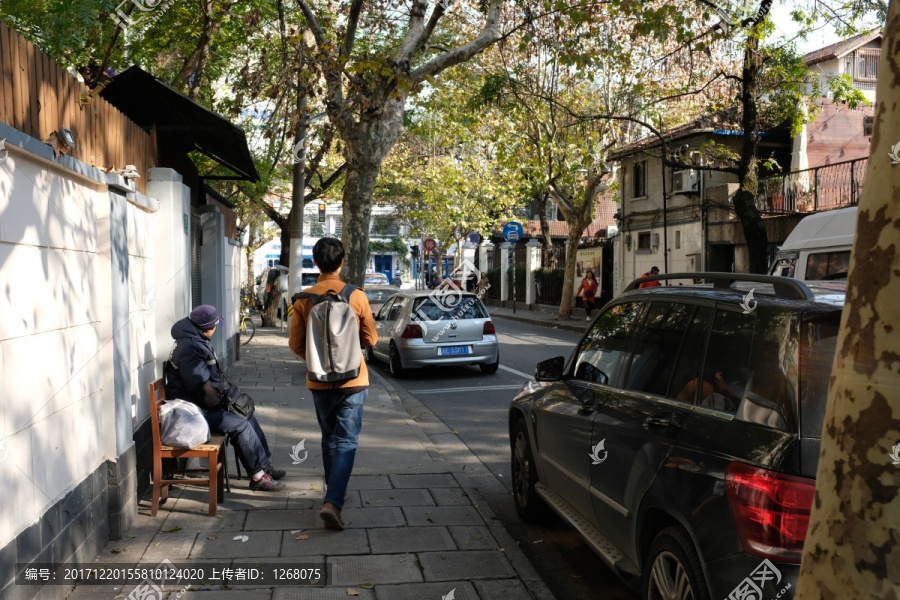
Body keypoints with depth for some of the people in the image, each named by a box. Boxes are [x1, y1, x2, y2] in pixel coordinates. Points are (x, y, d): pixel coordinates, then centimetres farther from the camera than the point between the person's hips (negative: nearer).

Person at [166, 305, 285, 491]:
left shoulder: (197, 341, 13)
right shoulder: (189, 348, -22)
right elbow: (200, 385, -27)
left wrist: (221, 394, 9)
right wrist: (218, 402, -13)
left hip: (203, 404, 11)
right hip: (195, 410, -11)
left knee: (247, 415, 9)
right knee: (240, 425, -18)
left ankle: (264, 463, 14)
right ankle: (258, 476, -11)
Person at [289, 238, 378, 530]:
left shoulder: (304, 299, -6)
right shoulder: (356, 296, -9)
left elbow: (296, 344, -1)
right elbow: (370, 339, 0)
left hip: (319, 382, 2)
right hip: (352, 380, -2)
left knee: (329, 438, 20)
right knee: (346, 442, 1)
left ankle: (333, 491, 34)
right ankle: (333, 502, -12)